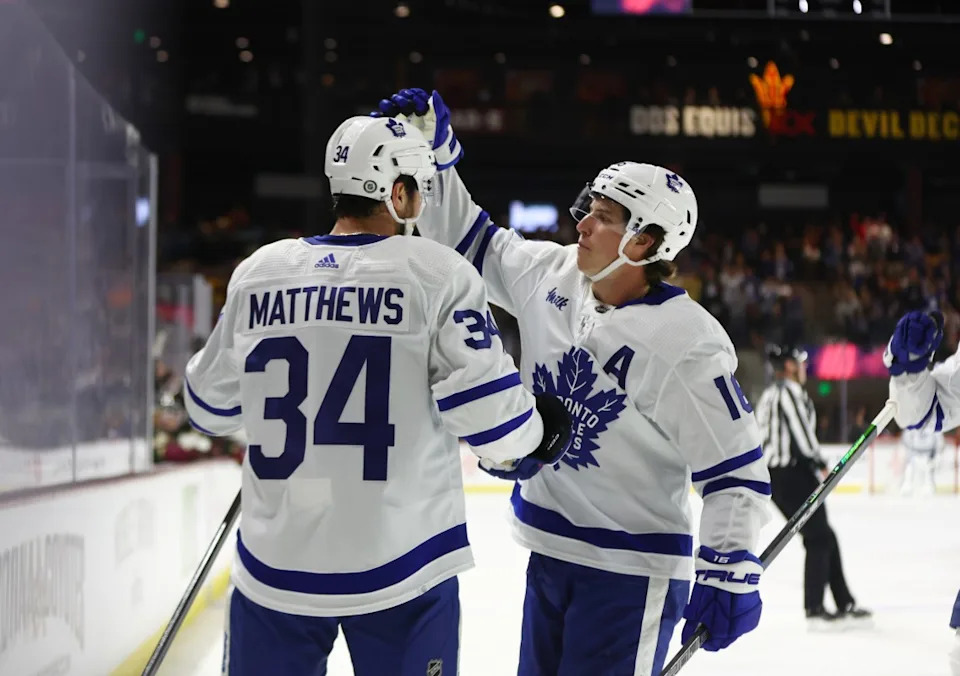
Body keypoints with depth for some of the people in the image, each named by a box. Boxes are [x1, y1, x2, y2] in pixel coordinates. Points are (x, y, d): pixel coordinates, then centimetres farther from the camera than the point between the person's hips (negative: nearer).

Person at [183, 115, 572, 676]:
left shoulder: (260, 272, 3)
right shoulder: (437, 273, -8)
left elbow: (214, 405, 13)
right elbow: (482, 397, -11)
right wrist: (531, 441, 10)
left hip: (275, 566, 3)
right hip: (398, 566, -3)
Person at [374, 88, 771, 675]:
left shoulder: (689, 344, -19)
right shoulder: (550, 275, 0)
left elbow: (735, 468, -17)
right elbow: (469, 241, 13)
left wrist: (730, 572, -24)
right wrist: (432, 152, 2)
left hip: (632, 572, -7)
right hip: (549, 556, 7)